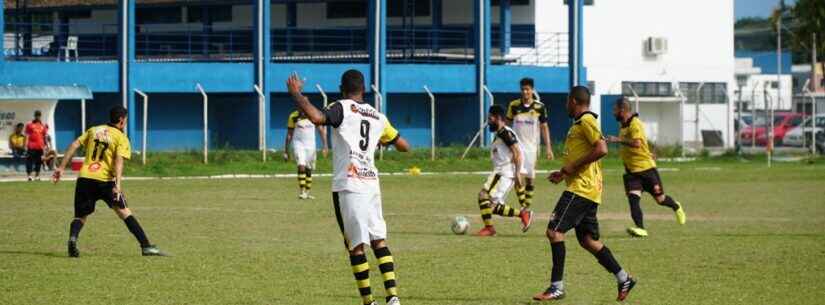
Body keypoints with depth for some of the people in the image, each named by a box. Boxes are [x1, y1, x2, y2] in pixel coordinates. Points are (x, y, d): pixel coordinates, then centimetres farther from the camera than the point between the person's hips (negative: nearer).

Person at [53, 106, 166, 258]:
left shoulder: (93, 130, 17)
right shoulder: (121, 138, 4)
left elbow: (74, 145, 9)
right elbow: (119, 160, -11)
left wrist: (61, 167, 10)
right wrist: (118, 185, -20)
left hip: (84, 178, 3)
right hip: (105, 180, -3)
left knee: (80, 217, 11)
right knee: (124, 212, 7)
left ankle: (73, 238, -22)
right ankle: (146, 246, 3)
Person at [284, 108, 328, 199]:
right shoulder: (293, 116, -5)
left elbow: (321, 130, 3)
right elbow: (289, 134, 3)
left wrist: (325, 146, -3)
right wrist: (286, 151, 4)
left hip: (310, 145, 2)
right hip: (298, 144, -2)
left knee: (309, 169, 8)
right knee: (301, 167, -19)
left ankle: (307, 193, 20)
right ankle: (302, 192, -18)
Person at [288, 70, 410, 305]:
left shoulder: (343, 108, -4)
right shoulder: (378, 117, 14)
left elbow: (317, 117, -24)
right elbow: (404, 146, 23)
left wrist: (296, 94, -11)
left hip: (348, 185, -5)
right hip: (371, 183, 5)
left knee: (356, 245, -2)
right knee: (378, 240, 12)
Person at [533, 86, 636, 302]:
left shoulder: (586, 121, -10)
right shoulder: (580, 123, 22)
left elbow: (601, 149, -23)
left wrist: (573, 166, -18)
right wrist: (564, 173, 19)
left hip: (582, 188, -10)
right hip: (586, 189, 10)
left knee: (554, 231, -13)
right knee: (588, 240, 12)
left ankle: (556, 287, -14)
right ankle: (623, 279, 14)